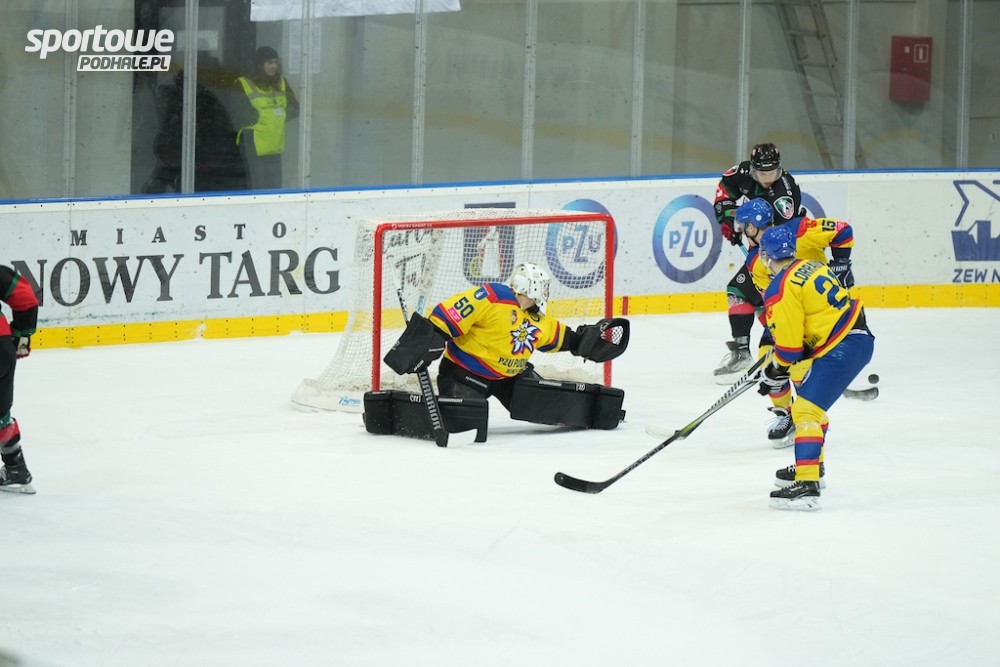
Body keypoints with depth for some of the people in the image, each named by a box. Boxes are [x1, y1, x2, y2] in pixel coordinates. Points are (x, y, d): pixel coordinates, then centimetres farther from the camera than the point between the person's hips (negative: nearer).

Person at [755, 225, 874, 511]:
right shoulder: (811, 267, 13)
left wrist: (775, 373, 5)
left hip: (840, 349, -10)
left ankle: (806, 486, -22)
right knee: (812, 402, 27)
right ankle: (812, 467, 43)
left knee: (806, 410, -13)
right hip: (859, 336, 10)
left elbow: (789, 346, -13)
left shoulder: (781, 290, -14)